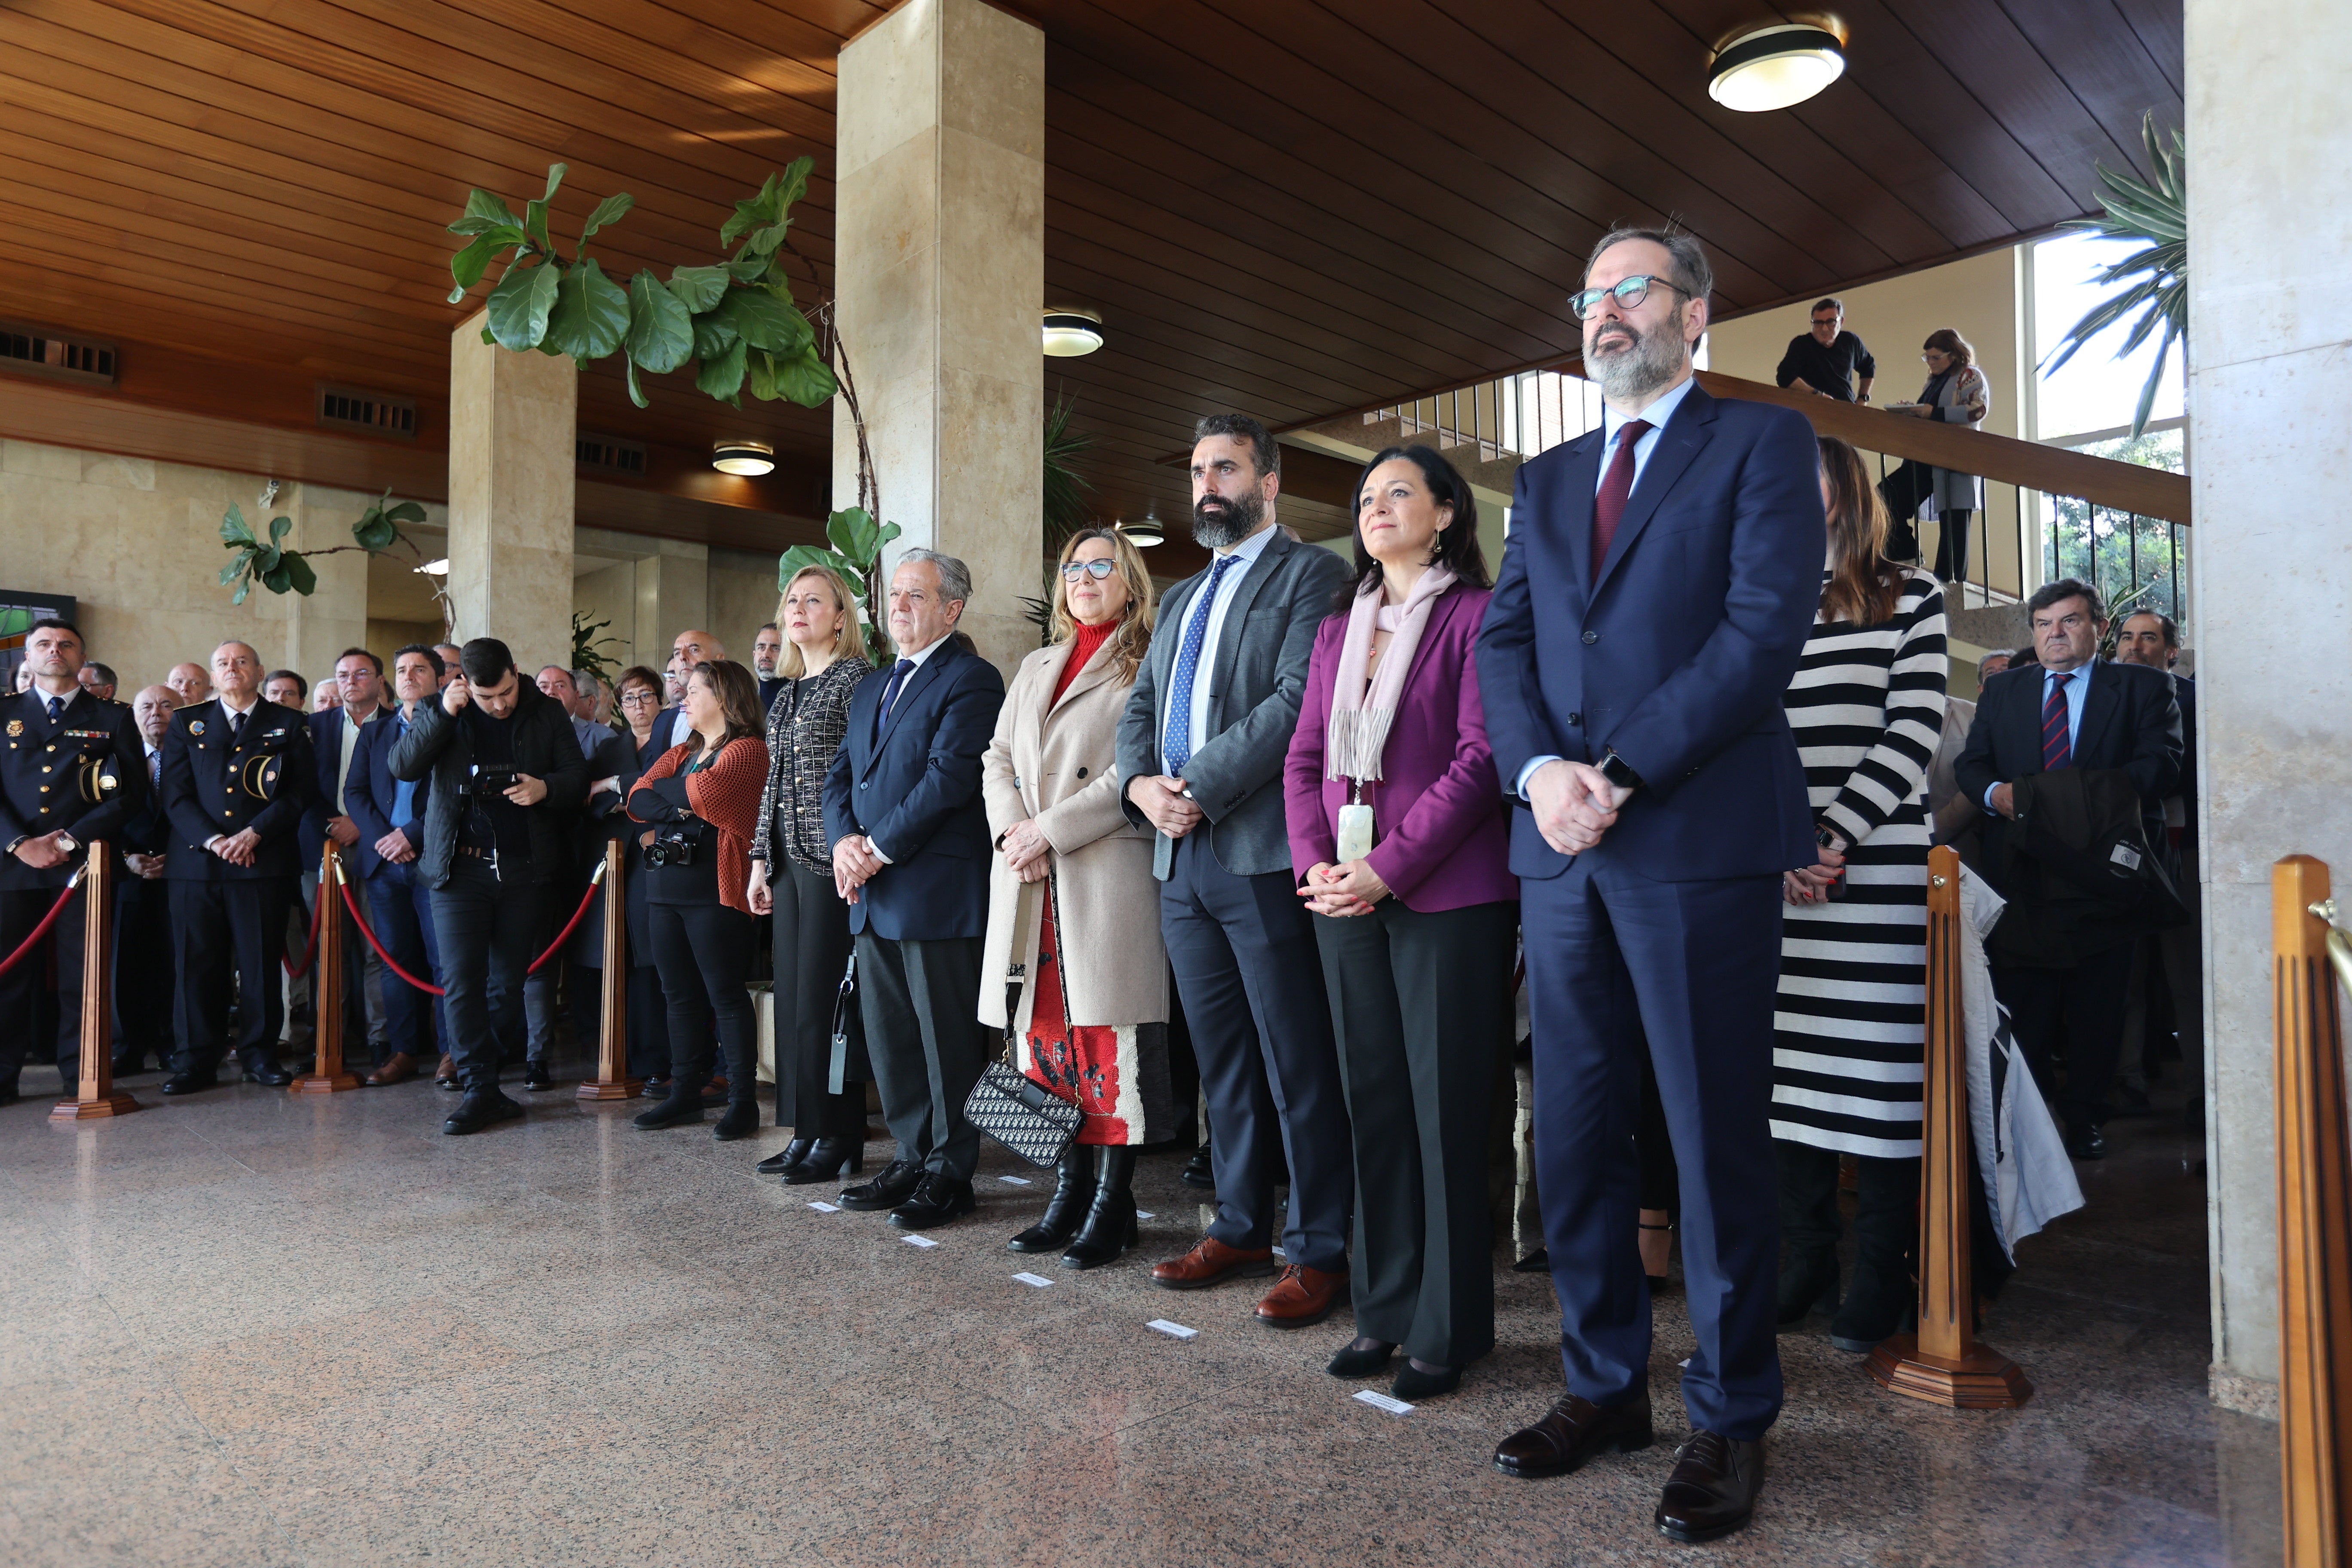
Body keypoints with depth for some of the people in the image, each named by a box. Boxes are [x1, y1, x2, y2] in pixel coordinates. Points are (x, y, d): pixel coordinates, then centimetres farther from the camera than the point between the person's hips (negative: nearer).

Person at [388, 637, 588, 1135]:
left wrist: (546, 788, -16)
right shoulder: (440, 714, 5)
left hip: (525, 869, 1)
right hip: (460, 868, -1)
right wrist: (442, 714, -15)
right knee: (461, 980, -6)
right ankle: (481, 1091, 0)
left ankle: (480, 1071, 22)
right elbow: (402, 766, -6)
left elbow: (578, 776, 6)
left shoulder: (548, 714, 5)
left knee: (509, 982, 7)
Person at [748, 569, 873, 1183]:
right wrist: (761, 858, 15)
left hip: (831, 857, -8)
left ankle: (839, 1138, 5)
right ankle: (804, 1132, 17)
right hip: (789, 857, 8)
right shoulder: (785, 689, 18)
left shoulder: (856, 678, -5)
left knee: (824, 995, -5)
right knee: (792, 993, 9)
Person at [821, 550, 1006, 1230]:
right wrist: (844, 840, -3)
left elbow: (949, 777, -17)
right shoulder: (871, 688, 20)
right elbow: (841, 774, 16)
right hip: (873, 896, 8)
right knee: (888, 1039, 14)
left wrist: (881, 850, -15)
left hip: (937, 892, -8)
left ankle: (950, 1174, 12)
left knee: (948, 1041, 1)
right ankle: (912, 1159, 26)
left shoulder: (971, 680, -7)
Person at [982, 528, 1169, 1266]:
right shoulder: (1036, 667, 23)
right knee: (1047, 1031, 6)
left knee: (1106, 1036, -3)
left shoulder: (1147, 666, 1)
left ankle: (1113, 1200, 7)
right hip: (1028, 880, 6)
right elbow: (997, 760, 16)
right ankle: (1070, 1190, 16)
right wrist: (1011, 830, -3)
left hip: (1107, 871, -6)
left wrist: (1050, 829, -14)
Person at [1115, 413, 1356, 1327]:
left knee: (1298, 1066, -1)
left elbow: (1298, 700, -14)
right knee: (1222, 1062, 14)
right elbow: (1138, 709, 19)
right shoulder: (1182, 599, 23)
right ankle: (1241, 1229, 26)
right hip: (1181, 856, 8)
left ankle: (1318, 1252, 10)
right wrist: (1141, 785, -2)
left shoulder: (1309, 575, -1)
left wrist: (1201, 788, -17)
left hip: (1262, 851, -7)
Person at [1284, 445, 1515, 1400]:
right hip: (1345, 896, 6)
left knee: (1445, 1107, 1)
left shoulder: (1475, 615, -3)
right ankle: (1385, 1309, 23)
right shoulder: (1339, 629, 17)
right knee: (1372, 1103, 11)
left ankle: (1449, 1328, 15)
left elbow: (1480, 757, -11)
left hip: (1448, 896, -6)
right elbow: (1305, 758, 14)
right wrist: (1315, 862, -2)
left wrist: (1389, 867, -15)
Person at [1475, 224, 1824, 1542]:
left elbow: (1766, 627, -9)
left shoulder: (1764, 442, 4)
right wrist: (1539, 772, -9)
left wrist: (1616, 774, -15)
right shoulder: (1548, 479, 20)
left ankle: (1732, 1420, 19)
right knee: (1575, 1138, 10)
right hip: (1562, 848, 6)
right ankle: (1606, 1386, 26)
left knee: (1717, 1145, 3)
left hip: (1700, 841, -5)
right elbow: (1503, 643, 10)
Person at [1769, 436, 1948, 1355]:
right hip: (1769, 877, 3)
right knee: (1785, 1068, 2)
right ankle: (1805, 1258, 13)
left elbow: (1914, 733, -2)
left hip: (1879, 869, -2)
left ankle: (1880, 1277, 10)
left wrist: (1833, 837, -12)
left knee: (1878, 1072, -1)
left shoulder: (1911, 601, 9)